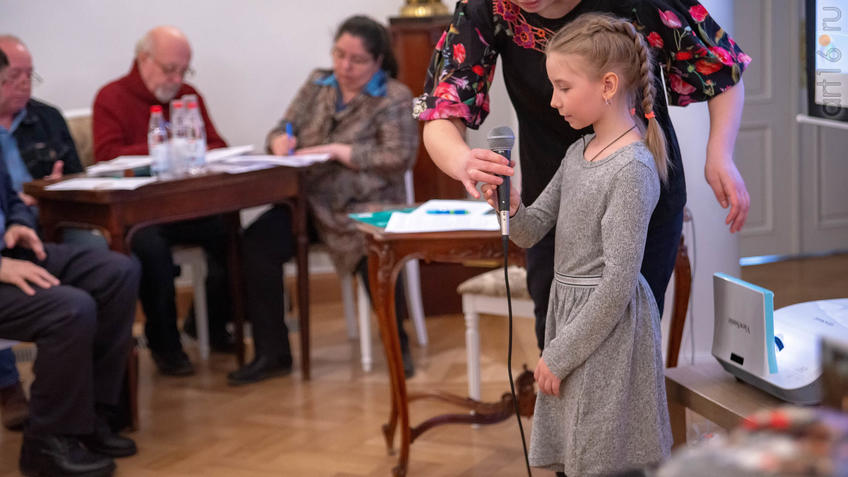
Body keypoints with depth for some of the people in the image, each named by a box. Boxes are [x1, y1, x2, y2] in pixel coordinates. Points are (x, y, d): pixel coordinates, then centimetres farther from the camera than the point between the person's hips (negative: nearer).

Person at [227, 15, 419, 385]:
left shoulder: (394, 98, 0)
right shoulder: (318, 85, 15)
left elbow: (399, 157, -13)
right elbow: (283, 130, 17)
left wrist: (336, 151, -16)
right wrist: (280, 141, -9)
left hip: (366, 205, -4)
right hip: (311, 200, 5)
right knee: (257, 244, -22)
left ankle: (397, 342, -5)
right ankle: (272, 354, -11)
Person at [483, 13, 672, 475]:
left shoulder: (632, 169, -19)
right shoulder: (578, 152, 7)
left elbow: (617, 283, -21)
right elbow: (533, 230, 10)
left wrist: (559, 355, -16)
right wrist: (511, 210, -13)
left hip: (609, 327, -8)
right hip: (568, 309, 8)